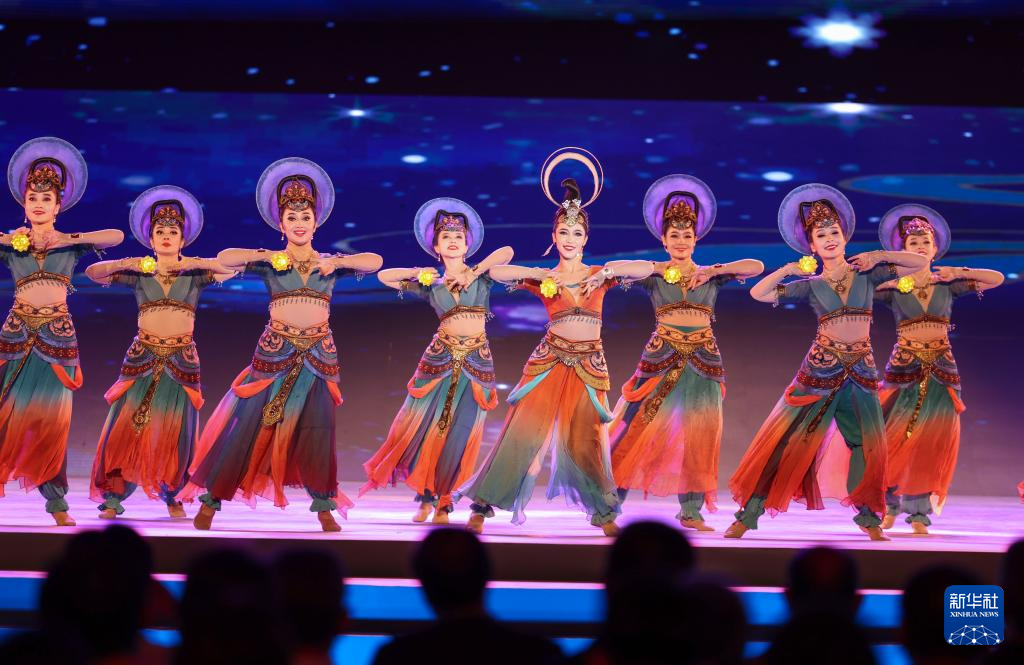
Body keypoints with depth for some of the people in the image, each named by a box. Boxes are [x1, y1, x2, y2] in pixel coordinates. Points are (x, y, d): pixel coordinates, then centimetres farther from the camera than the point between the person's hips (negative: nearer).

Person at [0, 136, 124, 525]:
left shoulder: (71, 244, 7)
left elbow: (117, 236, -7)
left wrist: (66, 239, -9)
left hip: (58, 334, -1)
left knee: (52, 416, 1)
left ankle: (56, 500, 6)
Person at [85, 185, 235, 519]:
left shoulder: (195, 274, 5)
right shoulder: (138, 273, 5)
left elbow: (233, 269, -8)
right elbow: (92, 272, -1)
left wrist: (199, 263, -16)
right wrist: (124, 264, -15)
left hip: (181, 359, 0)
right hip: (143, 357, 0)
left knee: (176, 431, 1)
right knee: (127, 426, -5)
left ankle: (172, 495, 17)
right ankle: (114, 496, 1)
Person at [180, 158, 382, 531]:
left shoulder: (329, 263, 9)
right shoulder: (270, 263, 3)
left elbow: (375, 262, -3)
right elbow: (224, 259, -9)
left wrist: (337, 261, -13)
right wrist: (267, 256, -13)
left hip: (318, 354, 2)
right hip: (275, 352, -2)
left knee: (317, 430, -1)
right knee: (250, 424, -3)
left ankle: (324, 506, 9)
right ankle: (211, 500, 5)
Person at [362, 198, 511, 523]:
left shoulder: (481, 276, 5)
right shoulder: (430, 285, 9)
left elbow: (506, 252, -13)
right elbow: (384, 276, 9)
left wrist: (475, 271, -11)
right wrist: (418, 273, 0)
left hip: (477, 361, -1)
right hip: (440, 359, 1)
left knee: (459, 434, -1)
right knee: (425, 426, -3)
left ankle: (441, 501, 11)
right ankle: (426, 496, 13)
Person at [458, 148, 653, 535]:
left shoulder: (599, 275, 7)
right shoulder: (542, 279, 4)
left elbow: (646, 268, -3)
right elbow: (496, 272, -8)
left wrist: (605, 272, -12)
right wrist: (539, 274, -13)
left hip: (589, 364, 1)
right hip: (550, 360, -1)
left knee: (586, 440, 1)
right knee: (523, 429, -6)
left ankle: (603, 511, 17)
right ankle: (483, 505, -2)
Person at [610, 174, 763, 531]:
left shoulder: (710, 275, 8)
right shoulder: (653, 275, 5)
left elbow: (757, 266, -1)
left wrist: (712, 270, -8)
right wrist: (659, 268, -15)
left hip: (703, 358, 2)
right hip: (661, 356, -2)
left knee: (698, 434, 1)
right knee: (642, 427, -4)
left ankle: (691, 510, 8)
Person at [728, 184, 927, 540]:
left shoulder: (867, 274, 6)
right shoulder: (811, 285, 3)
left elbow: (920, 262, 5)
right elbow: (758, 293, -3)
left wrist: (878, 256, -2)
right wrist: (788, 269, -6)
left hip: (861, 369, 2)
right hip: (821, 367, -2)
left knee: (868, 444, 3)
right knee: (787, 438, -5)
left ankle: (869, 517, 17)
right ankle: (748, 514, -3)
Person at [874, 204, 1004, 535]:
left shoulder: (947, 285, 6)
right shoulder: (893, 286, 1)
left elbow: (997, 278, 2)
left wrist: (957, 272, -8)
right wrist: (893, 281, -15)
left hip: (941, 368, 2)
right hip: (904, 367, -2)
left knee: (932, 440, -1)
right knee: (897, 439, -2)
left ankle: (919, 512, 4)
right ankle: (891, 504, 14)